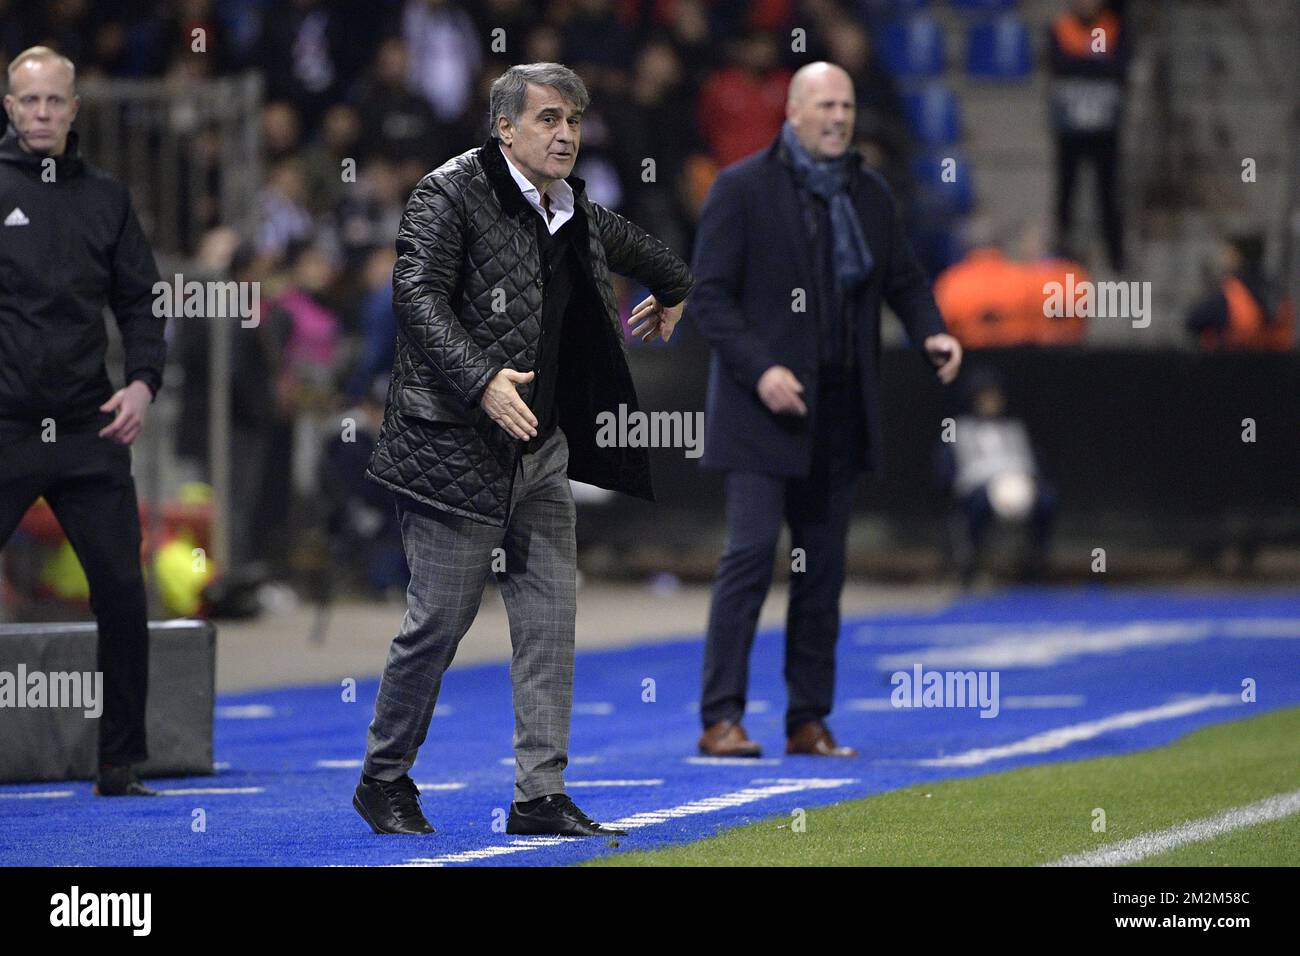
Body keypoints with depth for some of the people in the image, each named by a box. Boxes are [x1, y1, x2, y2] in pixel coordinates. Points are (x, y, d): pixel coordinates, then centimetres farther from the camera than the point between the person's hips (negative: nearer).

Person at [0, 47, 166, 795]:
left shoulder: (106, 198, 11)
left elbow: (141, 302, 14)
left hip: (90, 430, 3)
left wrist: (144, 381, -2)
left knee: (123, 591, 1)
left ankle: (121, 764, 11)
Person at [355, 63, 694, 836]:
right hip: (455, 447, -7)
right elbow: (417, 293, -20)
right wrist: (482, 382, -30)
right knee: (439, 624, -2)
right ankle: (384, 780, 14)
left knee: (551, 622, 2)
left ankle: (542, 795, 5)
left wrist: (674, 293, 51)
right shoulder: (450, 195, -10)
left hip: (542, 451, 7)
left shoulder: (579, 216, 13)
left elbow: (640, 250, 36)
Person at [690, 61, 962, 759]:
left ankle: (809, 721, 12)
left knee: (824, 567, 7)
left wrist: (931, 334, -3)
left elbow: (903, 279, 18)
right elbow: (709, 294, -8)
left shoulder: (869, 195, 12)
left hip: (839, 414, 6)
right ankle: (720, 719, -10)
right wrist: (759, 369, -19)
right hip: (761, 412, -6)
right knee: (751, 553, -12)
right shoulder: (743, 189, -5)